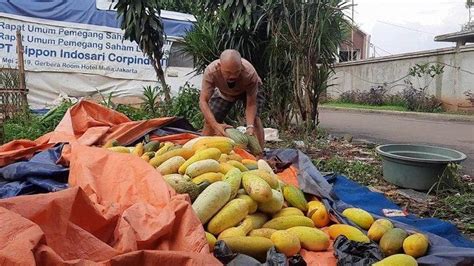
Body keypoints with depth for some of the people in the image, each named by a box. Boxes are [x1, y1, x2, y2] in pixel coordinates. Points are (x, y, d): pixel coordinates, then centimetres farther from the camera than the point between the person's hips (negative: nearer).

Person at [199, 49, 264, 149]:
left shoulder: (250, 73, -41)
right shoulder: (211, 71, -39)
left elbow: (251, 104, -33)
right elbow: (203, 101, -38)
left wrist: (250, 126, -49)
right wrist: (215, 125, -51)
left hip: (250, 89, -1)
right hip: (223, 92, 2)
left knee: (254, 117, -22)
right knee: (210, 120, -8)